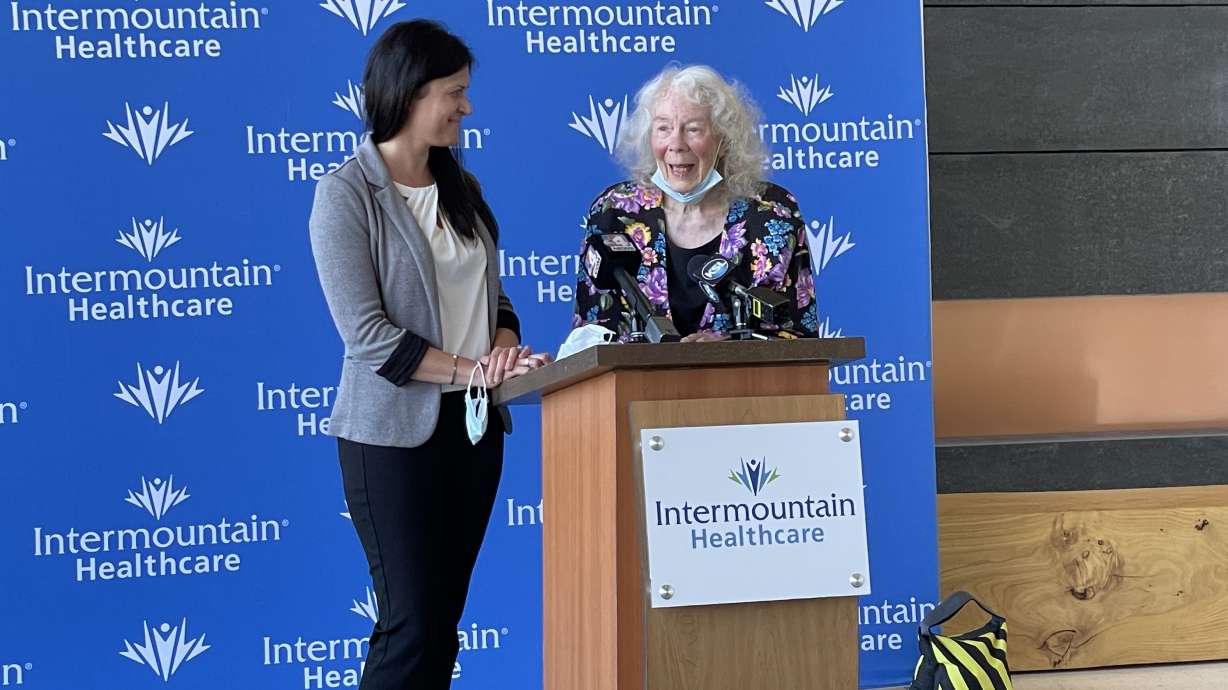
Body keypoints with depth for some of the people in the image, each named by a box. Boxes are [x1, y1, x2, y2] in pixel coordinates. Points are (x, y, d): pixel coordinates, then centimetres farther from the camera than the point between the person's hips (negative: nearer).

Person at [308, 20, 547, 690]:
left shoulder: (460, 187, 10)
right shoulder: (346, 192, -10)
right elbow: (366, 332, -16)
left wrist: (504, 345, -7)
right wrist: (473, 370, -18)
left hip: (475, 425, 6)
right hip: (393, 432, -6)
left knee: (444, 616, 9)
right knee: (411, 625, -6)